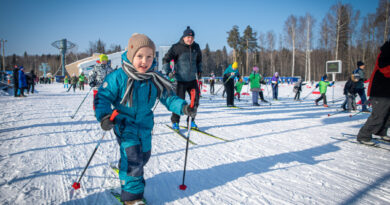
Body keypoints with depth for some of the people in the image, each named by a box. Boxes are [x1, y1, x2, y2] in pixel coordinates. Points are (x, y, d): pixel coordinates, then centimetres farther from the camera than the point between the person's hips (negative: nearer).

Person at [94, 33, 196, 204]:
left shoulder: (154, 80, -8)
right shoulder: (118, 77, -19)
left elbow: (168, 97, -3)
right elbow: (103, 97, -15)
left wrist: (183, 107, -19)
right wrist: (104, 116, -32)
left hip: (145, 124, 5)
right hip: (124, 124, -5)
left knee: (144, 155, 21)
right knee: (132, 158, -11)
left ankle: (127, 171, 53)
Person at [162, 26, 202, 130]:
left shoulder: (196, 47, 8)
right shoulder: (177, 47, -8)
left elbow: (199, 60, 27)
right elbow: (166, 59, -5)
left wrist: (199, 71, 21)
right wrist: (168, 72, -14)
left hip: (193, 79, 5)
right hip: (181, 79, -5)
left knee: (196, 100, 6)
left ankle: (191, 120, 22)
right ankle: (175, 122, 13)